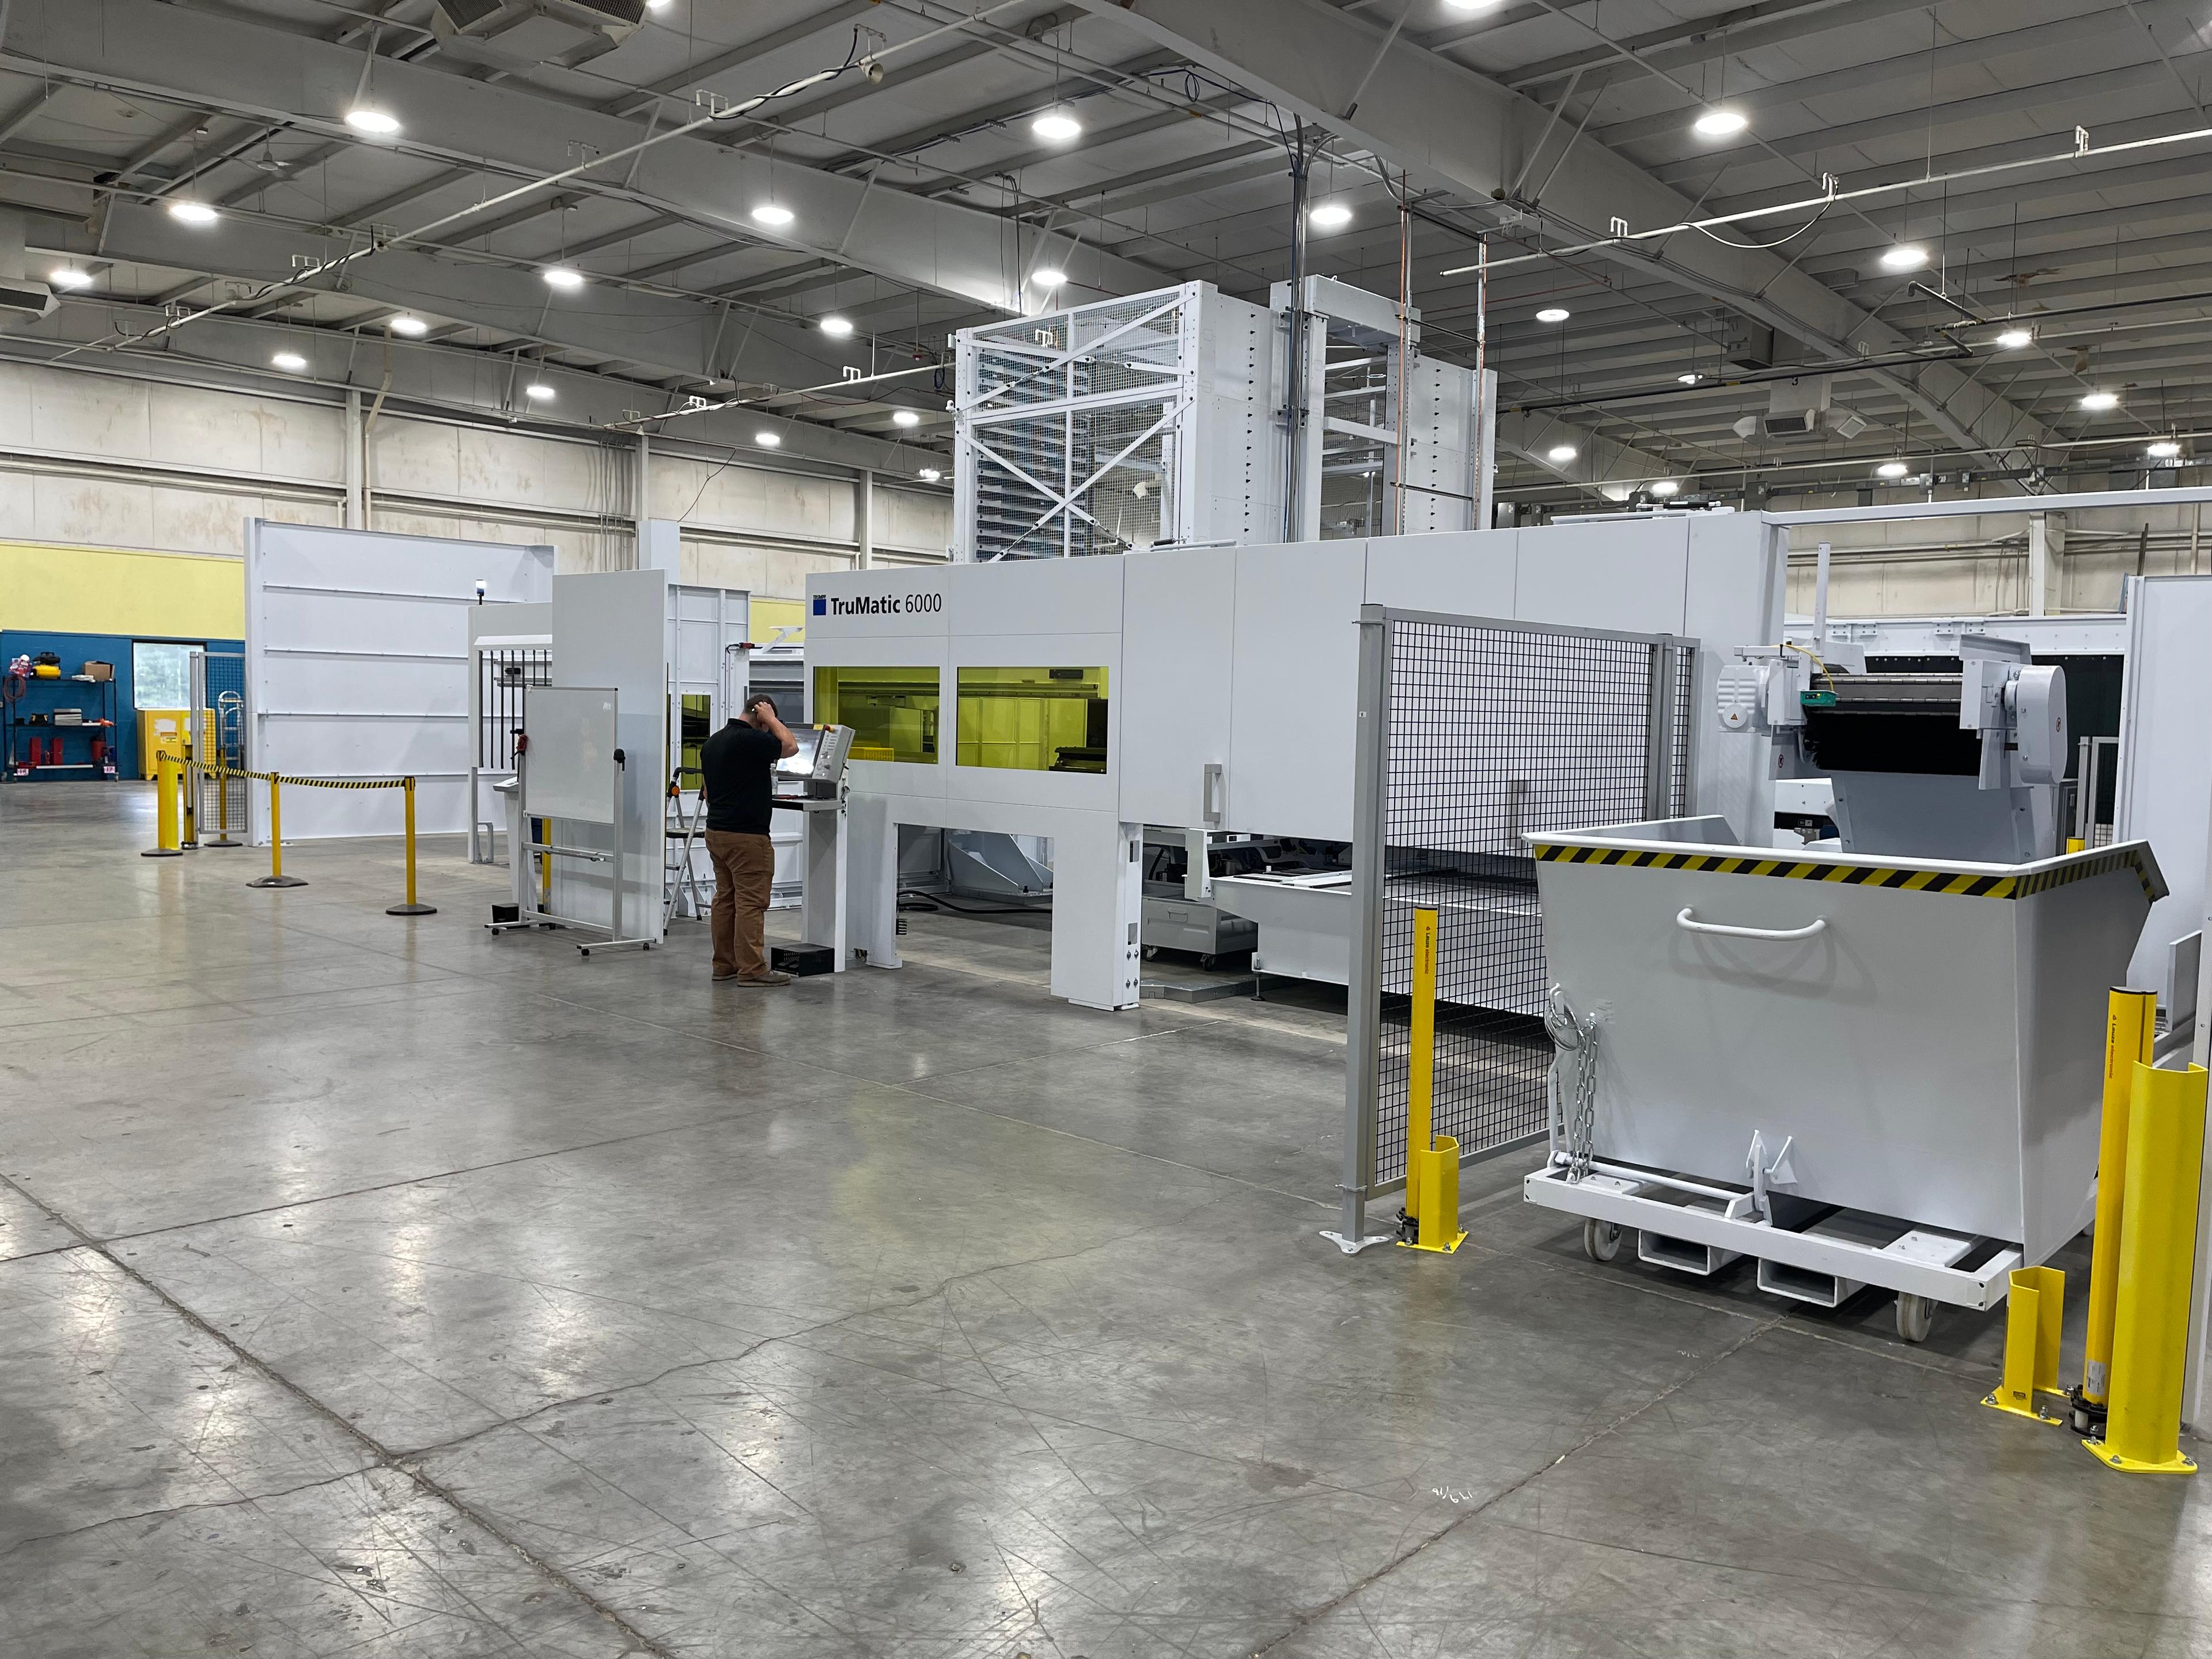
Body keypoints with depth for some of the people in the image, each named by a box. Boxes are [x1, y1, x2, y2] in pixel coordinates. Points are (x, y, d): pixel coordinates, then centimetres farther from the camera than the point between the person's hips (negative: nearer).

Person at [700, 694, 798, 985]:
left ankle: (724, 965, 16)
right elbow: (791, 747, -13)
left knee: (725, 898, 12)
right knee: (751, 902, -5)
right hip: (746, 836, -9)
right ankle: (751, 969, -4)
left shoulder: (711, 743, 12)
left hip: (716, 832, 9)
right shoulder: (749, 740, -17)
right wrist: (771, 719, -4)